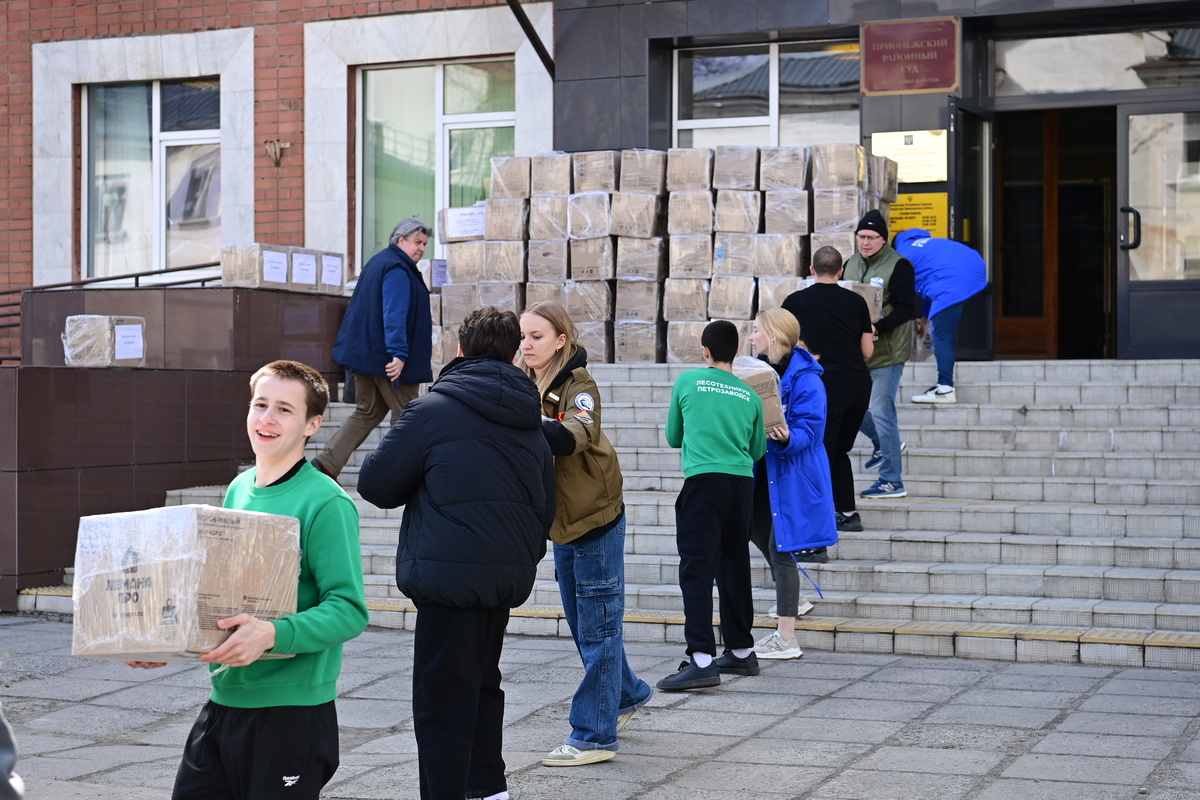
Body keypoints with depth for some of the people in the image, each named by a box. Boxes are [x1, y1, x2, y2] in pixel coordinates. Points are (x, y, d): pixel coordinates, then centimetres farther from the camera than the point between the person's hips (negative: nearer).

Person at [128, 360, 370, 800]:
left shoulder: (325, 503, -13)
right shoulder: (238, 491, 10)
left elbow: (349, 610, -19)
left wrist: (272, 634, -32)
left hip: (292, 708, -7)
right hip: (224, 701, 7)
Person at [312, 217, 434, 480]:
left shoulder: (379, 262, 18)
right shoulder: (398, 270, -15)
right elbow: (394, 313, -26)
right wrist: (399, 353, -33)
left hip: (364, 354, 10)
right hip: (386, 357, -10)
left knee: (367, 412, 13)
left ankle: (326, 463, 2)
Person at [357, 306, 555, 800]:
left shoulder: (434, 409, -7)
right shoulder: (530, 423, 14)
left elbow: (375, 484, -4)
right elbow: (545, 505, 20)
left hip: (450, 574, -7)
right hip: (510, 573, 7)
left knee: (442, 699, -3)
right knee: (482, 681, 22)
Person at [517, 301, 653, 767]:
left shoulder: (579, 386, -17)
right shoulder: (524, 386, 5)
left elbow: (573, 437, -36)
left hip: (595, 519, -8)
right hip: (561, 521, 8)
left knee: (597, 627, -1)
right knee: (582, 624, 19)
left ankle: (594, 736, 4)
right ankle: (627, 694, 39)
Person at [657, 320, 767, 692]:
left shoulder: (688, 382, 4)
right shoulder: (749, 395, 11)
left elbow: (673, 437, 16)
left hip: (704, 480, -4)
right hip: (742, 483, 5)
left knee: (697, 568, -8)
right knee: (734, 567, 16)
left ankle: (702, 660, -19)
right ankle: (741, 651, 25)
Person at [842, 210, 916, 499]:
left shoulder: (899, 266, -10)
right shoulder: (851, 264, 11)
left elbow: (907, 309, -15)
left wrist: (878, 327, -28)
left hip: (887, 351, -7)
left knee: (881, 411, -7)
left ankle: (892, 481, 1)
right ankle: (882, 443, 34)